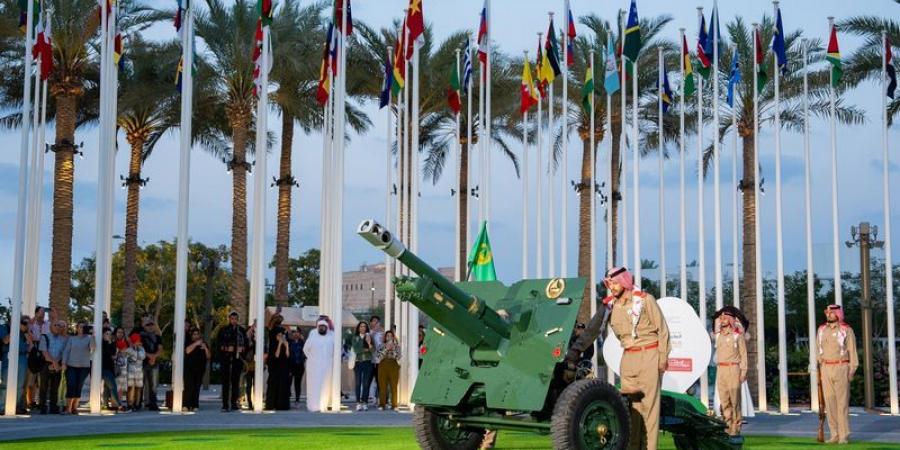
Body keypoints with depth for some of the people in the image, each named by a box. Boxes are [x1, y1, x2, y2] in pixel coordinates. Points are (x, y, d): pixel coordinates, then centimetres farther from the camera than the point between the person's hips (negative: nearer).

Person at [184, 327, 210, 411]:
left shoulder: (203, 344, 15)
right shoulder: (188, 344, 7)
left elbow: (208, 356, 9)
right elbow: (187, 351, -14)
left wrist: (205, 348, -7)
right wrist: (196, 344, -16)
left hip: (200, 369, 3)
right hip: (189, 368, -3)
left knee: (197, 387, -1)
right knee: (189, 386, -15)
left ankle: (194, 405, 1)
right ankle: (186, 405, -19)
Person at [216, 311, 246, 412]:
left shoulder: (241, 330, 12)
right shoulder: (223, 330, 5)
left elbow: (246, 342, 16)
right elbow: (218, 342, 2)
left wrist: (242, 348, 0)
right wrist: (226, 348, -10)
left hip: (237, 358, 2)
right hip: (226, 358, -2)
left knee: (236, 381, 4)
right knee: (226, 380, -7)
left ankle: (234, 403, 11)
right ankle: (225, 404, -8)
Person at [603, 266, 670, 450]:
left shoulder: (644, 299, -7)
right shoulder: (612, 304, 7)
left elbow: (662, 329, -5)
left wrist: (663, 356, -9)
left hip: (649, 356, -5)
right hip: (628, 357, 5)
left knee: (649, 402, -6)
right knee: (630, 402, 4)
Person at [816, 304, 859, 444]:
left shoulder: (847, 330, -4)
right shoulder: (821, 330, 9)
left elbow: (852, 352, -4)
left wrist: (851, 372, -11)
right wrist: (819, 372, 9)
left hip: (841, 369, -4)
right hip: (826, 369, 4)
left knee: (842, 402, -5)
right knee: (830, 402, 4)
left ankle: (844, 436, 0)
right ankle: (835, 435, 10)